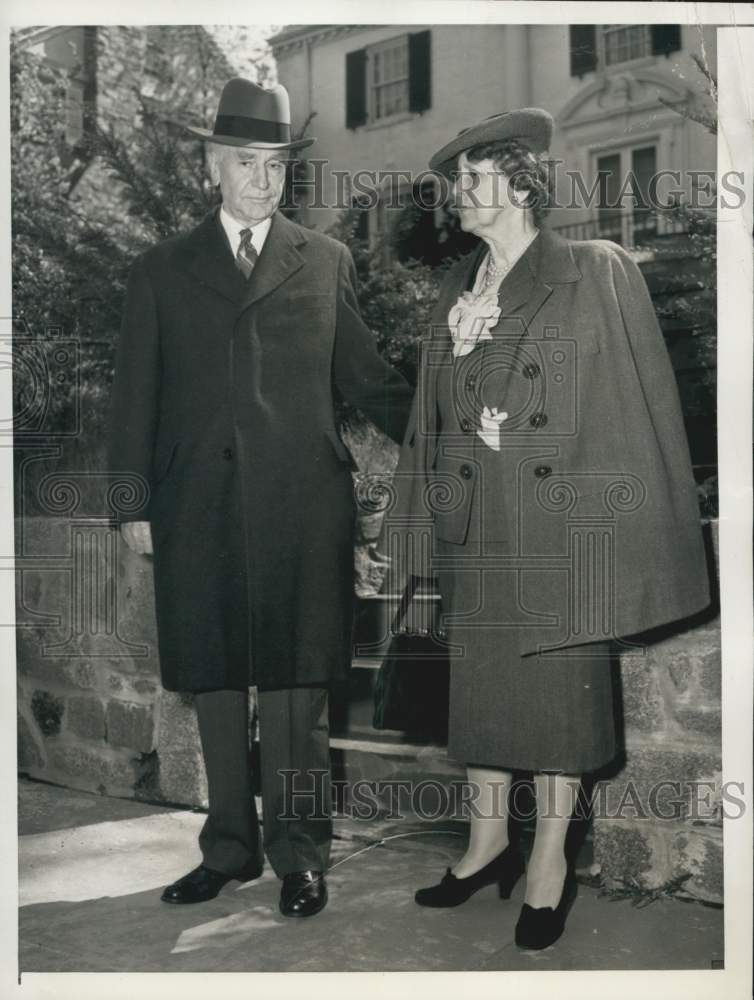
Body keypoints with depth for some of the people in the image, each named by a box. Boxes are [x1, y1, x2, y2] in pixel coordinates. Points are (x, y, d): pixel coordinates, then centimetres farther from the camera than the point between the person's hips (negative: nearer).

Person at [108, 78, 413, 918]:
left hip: (301, 509, -1)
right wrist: (135, 502, 3)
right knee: (214, 682, 8)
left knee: (296, 683, -1)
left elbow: (365, 378, 12)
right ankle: (229, 848, 23)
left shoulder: (326, 263, 12)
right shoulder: (161, 272, 12)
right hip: (199, 510, 2)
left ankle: (299, 854, 14)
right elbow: (135, 395, 9)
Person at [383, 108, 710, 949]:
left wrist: (631, 537, -10)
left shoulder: (598, 276, -4)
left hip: (561, 526, -4)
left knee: (561, 687, 5)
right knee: (478, 682, 10)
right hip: (476, 527, 5)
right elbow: (432, 416, 12)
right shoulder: (457, 290, 10)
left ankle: (550, 863, 20)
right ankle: (488, 841, 27)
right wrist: (419, 530, 9)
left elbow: (639, 403, -6)